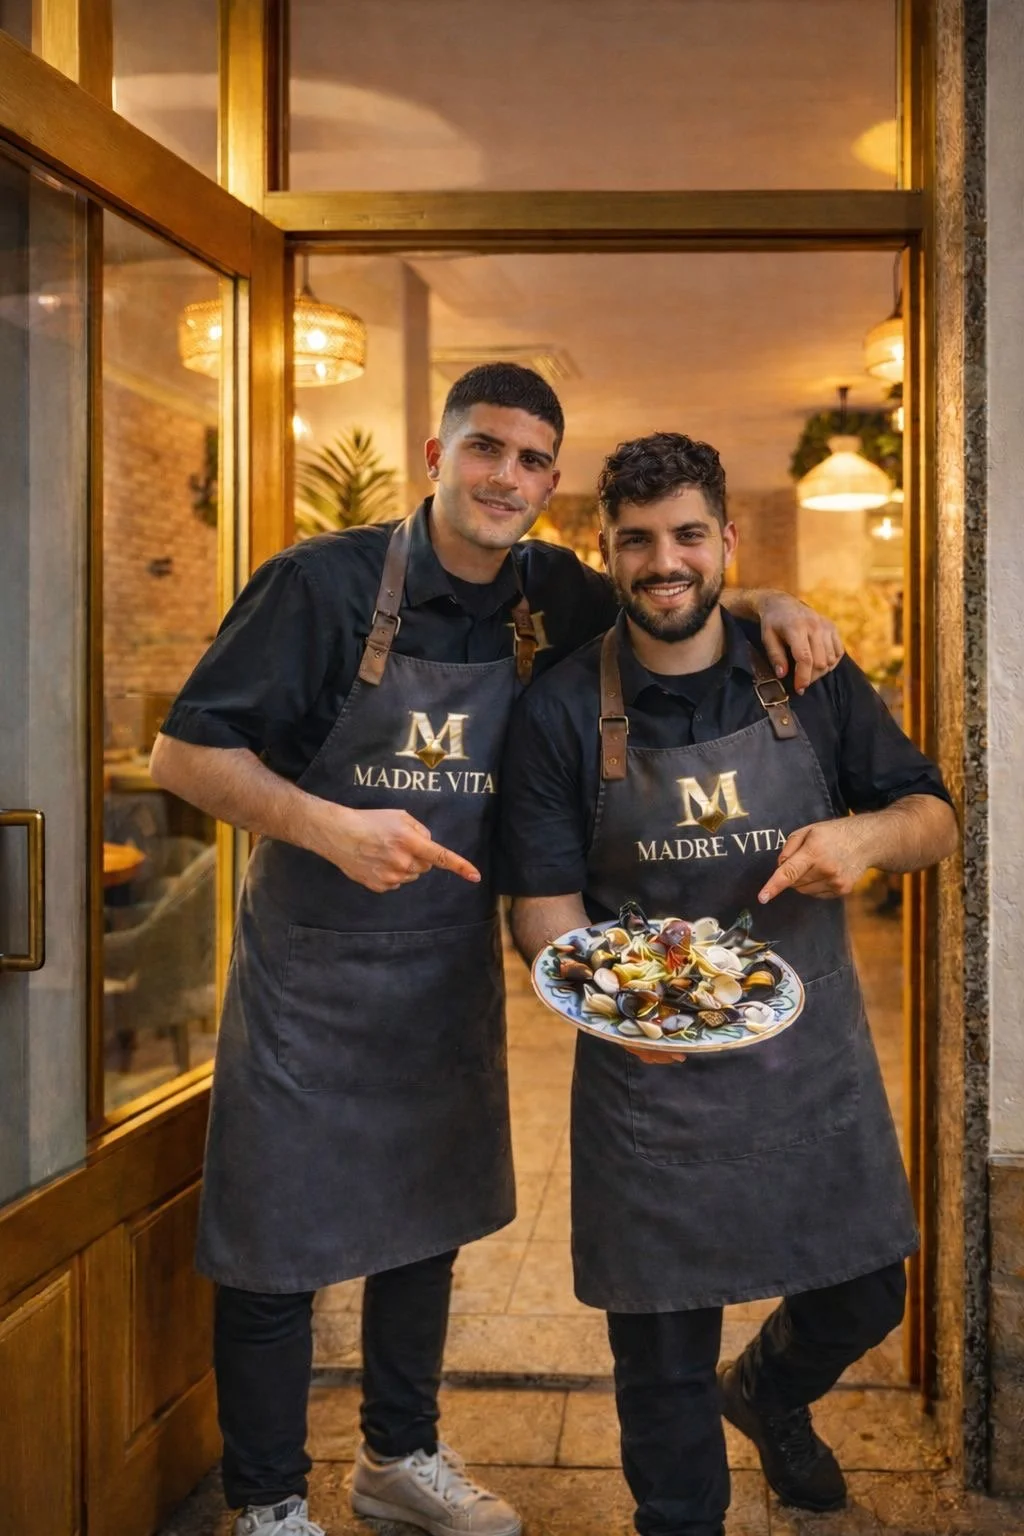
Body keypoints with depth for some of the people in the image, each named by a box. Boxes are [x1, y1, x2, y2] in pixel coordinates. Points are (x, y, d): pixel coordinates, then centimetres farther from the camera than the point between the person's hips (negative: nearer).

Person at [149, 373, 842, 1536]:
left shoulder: (553, 598, -2)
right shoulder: (327, 582, -16)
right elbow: (183, 753, -14)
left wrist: (767, 607, -7)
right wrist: (328, 827, -29)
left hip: (451, 971, 5)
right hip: (310, 971, -5)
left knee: (425, 1220, 19)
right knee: (276, 1240, 6)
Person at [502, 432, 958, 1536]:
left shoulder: (811, 679, -1)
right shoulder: (560, 712, -7)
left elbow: (934, 819, 4)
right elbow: (541, 904, -9)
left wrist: (870, 833, -20)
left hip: (815, 1059, 3)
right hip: (650, 1076, -2)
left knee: (862, 1298, 18)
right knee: (664, 1351, 9)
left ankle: (767, 1395, 52)